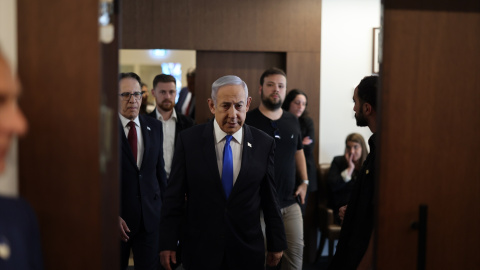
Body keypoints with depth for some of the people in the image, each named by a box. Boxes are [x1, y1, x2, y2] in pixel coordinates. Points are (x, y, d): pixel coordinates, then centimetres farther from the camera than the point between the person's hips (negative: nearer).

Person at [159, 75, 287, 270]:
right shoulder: (188, 140, -6)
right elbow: (174, 196, -3)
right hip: (199, 250, -1)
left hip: (247, 252, 1)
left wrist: (276, 244, 7)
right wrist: (167, 243, -3)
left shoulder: (264, 144, -4)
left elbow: (270, 199, 2)